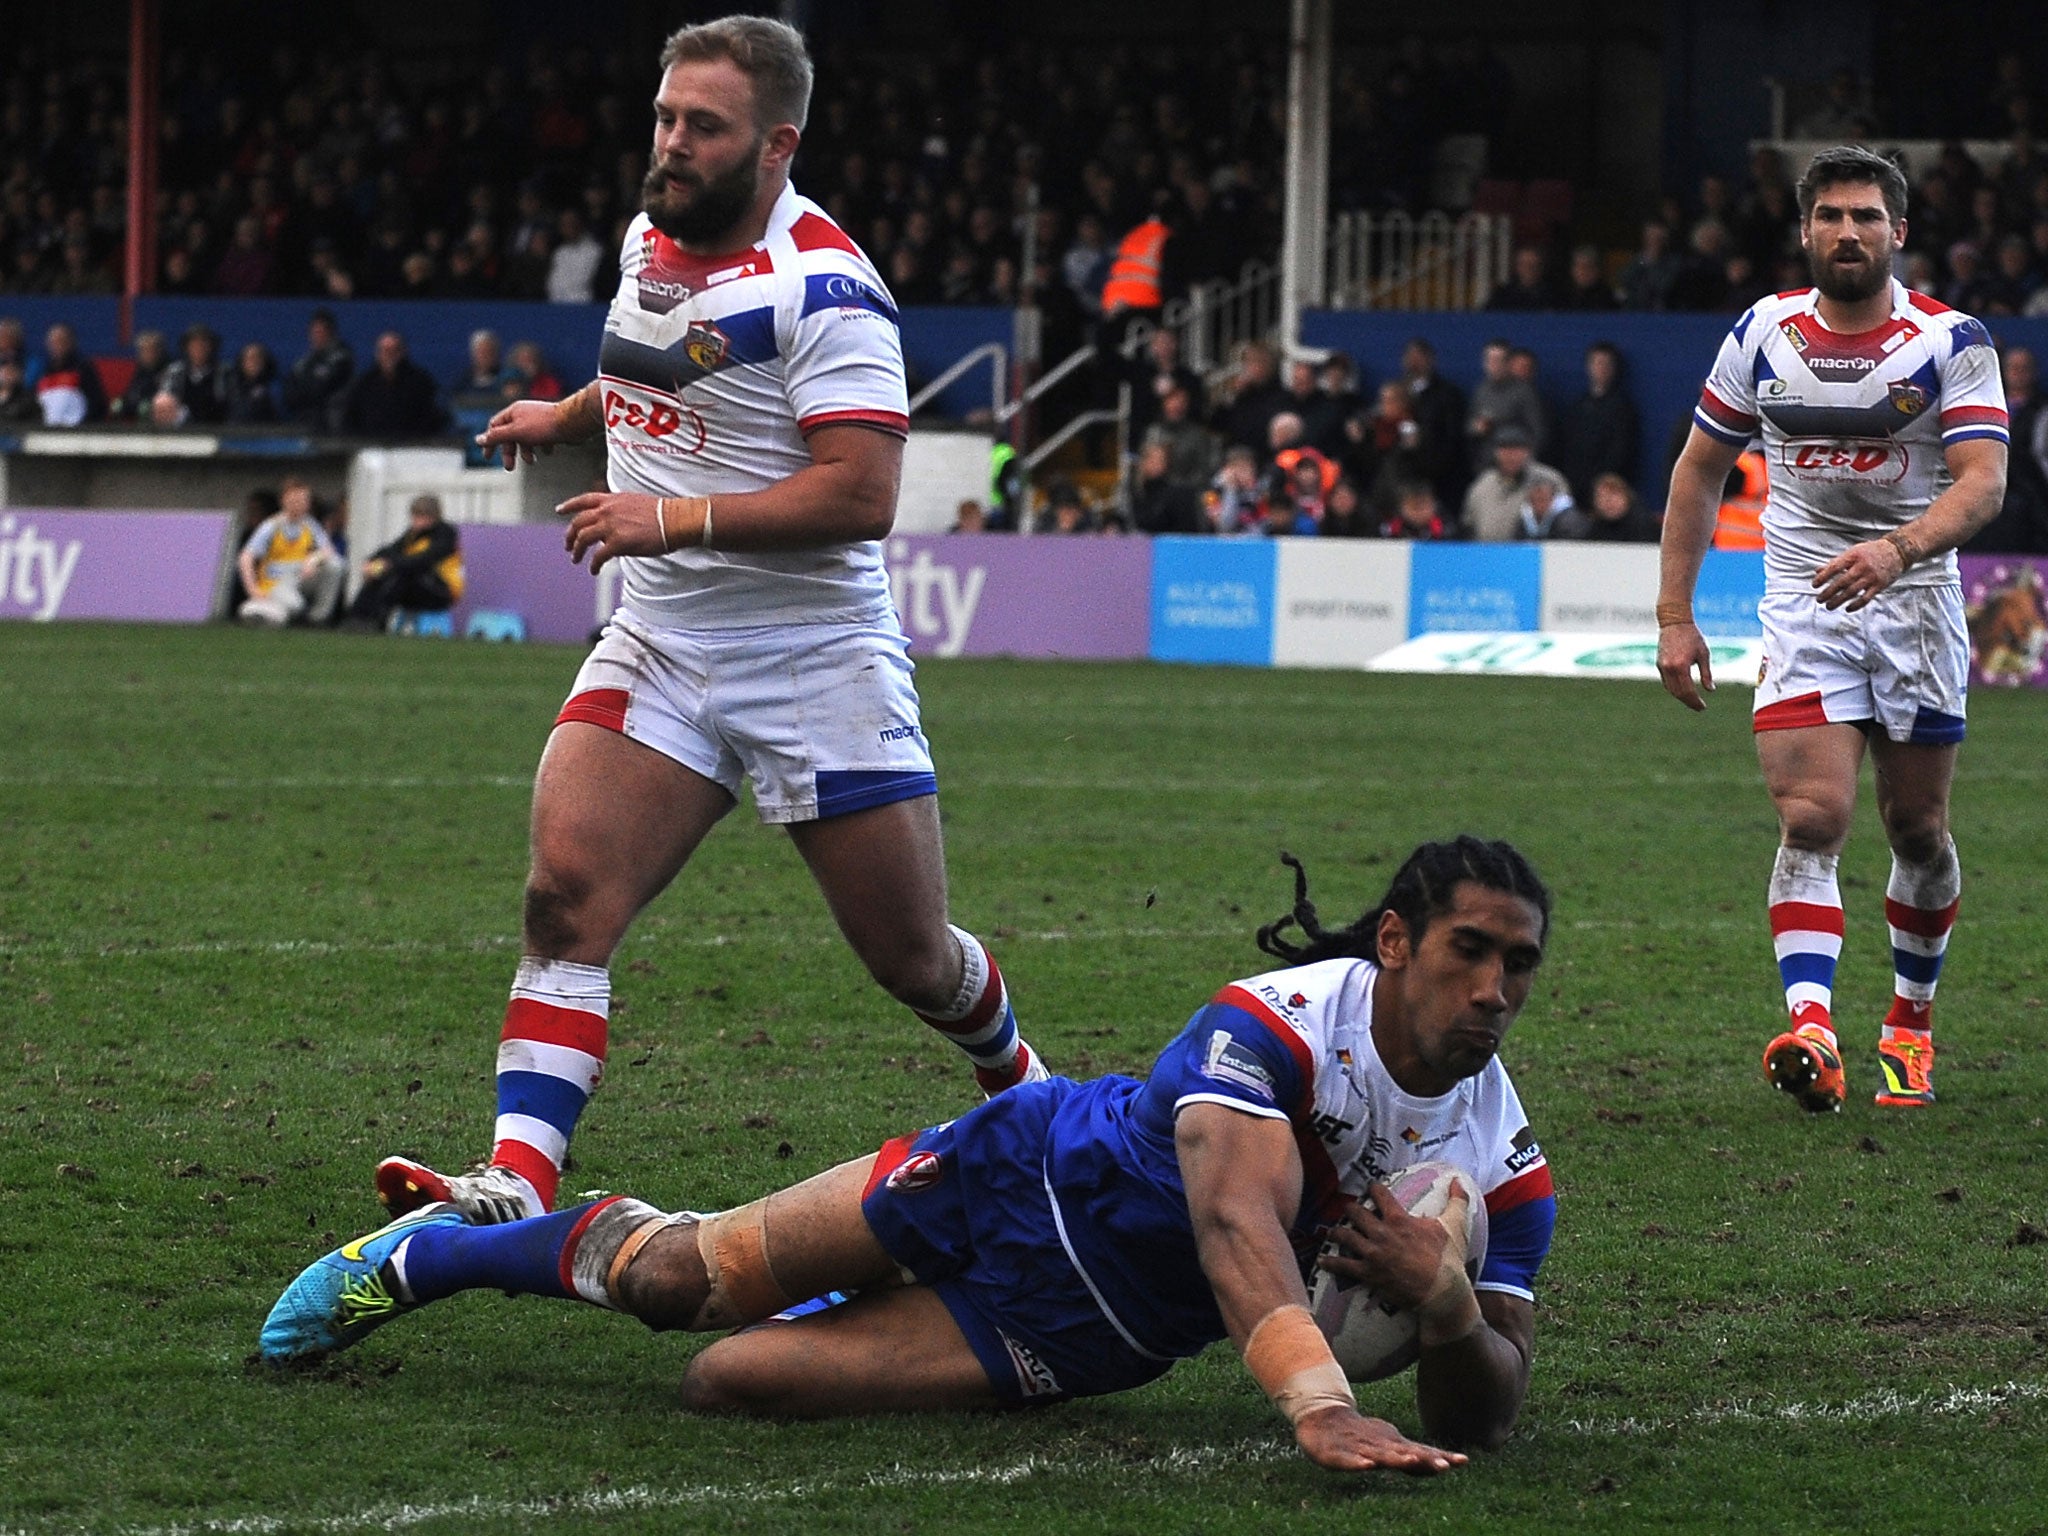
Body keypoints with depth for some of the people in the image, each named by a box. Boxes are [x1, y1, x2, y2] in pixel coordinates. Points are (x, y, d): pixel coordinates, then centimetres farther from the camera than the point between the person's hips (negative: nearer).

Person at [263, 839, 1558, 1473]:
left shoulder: (1507, 1174, -14)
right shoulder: (1279, 1021, -28)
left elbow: (1481, 1423, -10)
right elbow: (1230, 1214, -45)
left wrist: (1453, 1313, -35)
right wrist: (1317, 1401, -62)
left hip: (1095, 1339, 3)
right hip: (1038, 1175, -3)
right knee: (689, 1276, 0)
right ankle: (424, 1255, 32)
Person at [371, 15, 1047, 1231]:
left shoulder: (824, 288, -17)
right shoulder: (651, 240, 9)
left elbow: (860, 496, -24)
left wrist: (678, 517, -26)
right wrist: (567, 416, 31)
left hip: (816, 661, -6)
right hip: (661, 648, 6)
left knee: (913, 958, 5)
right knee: (568, 890, -17)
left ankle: (1024, 1087, 39)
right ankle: (517, 1188, -23)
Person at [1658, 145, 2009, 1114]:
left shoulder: (1952, 343, -7)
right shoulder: (1763, 335, 2)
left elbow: (1982, 482, -17)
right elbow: (1701, 470, 11)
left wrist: (1899, 549, -36)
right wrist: (1675, 615, 5)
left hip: (1915, 599, 0)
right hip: (1802, 606, 0)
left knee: (1917, 829, 8)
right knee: (1812, 818, -16)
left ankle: (1910, 1021, 29)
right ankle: (1811, 1033, -28)